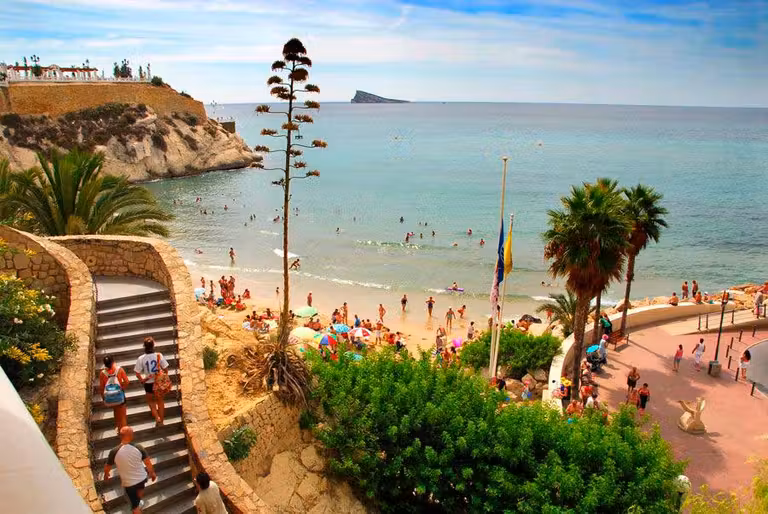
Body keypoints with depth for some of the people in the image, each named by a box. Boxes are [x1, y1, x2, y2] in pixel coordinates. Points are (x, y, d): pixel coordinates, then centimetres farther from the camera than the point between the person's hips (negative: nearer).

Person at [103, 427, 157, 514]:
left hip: (128, 483, -2)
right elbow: (148, 463, -10)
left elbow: (107, 467, -5)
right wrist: (152, 473, 10)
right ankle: (139, 502, 63)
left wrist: (106, 474, 18)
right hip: (142, 478, 2)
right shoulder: (139, 448, -20)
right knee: (140, 488, 37)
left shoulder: (114, 452, -22)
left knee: (135, 506, 18)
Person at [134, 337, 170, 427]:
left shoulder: (141, 359, -16)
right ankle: (161, 420, 29)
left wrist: (142, 380, 5)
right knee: (160, 401, 20)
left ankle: (157, 418, 10)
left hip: (148, 383, -1)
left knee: (151, 401, 24)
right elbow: (165, 368, -8)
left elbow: (137, 373, -12)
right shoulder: (159, 355, -15)